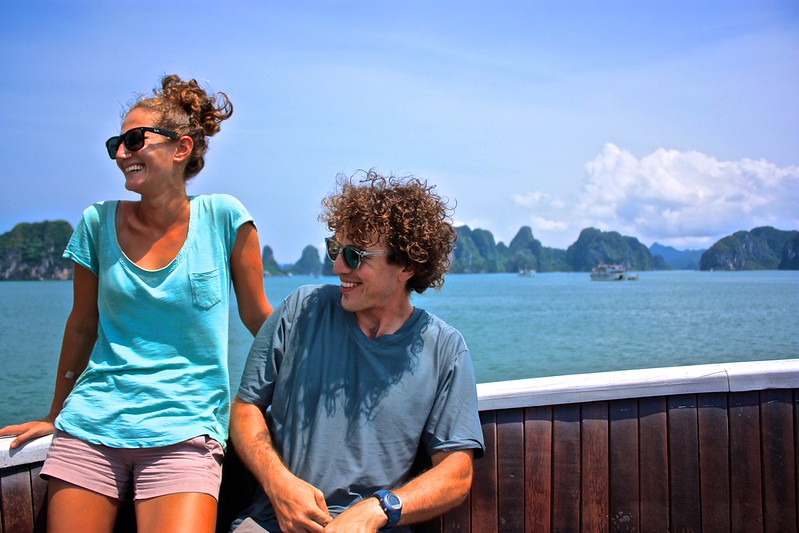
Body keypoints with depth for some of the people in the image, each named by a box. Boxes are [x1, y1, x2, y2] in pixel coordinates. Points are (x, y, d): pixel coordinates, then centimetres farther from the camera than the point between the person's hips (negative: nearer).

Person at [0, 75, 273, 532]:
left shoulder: (223, 218, -2)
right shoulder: (100, 223, 4)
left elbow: (258, 316, 5)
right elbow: (82, 326, 14)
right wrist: (55, 414, 22)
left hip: (185, 433, -2)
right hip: (91, 426, 3)